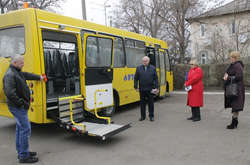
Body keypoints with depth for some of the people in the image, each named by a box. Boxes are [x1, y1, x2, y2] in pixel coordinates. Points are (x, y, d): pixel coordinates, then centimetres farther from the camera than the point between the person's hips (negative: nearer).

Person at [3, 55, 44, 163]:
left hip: (20, 106, 11)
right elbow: (9, 93, -27)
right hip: (17, 107, -11)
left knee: (20, 128, 17)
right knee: (25, 129, -9)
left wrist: (39, 77, 42)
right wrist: (21, 103, -22)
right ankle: (24, 156, -1)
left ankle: (21, 152, 29)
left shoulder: (17, 72, 12)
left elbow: (26, 75, 31)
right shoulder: (10, 75, -19)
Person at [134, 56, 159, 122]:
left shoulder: (153, 68, 3)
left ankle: (151, 116, 16)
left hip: (150, 89, -1)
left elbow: (156, 79, 1)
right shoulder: (139, 68, 5)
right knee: (142, 103, 8)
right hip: (142, 89, 1)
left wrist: (156, 87, -5)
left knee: (151, 103, 5)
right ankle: (142, 116, 19)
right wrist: (136, 87, 0)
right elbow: (136, 78, 5)